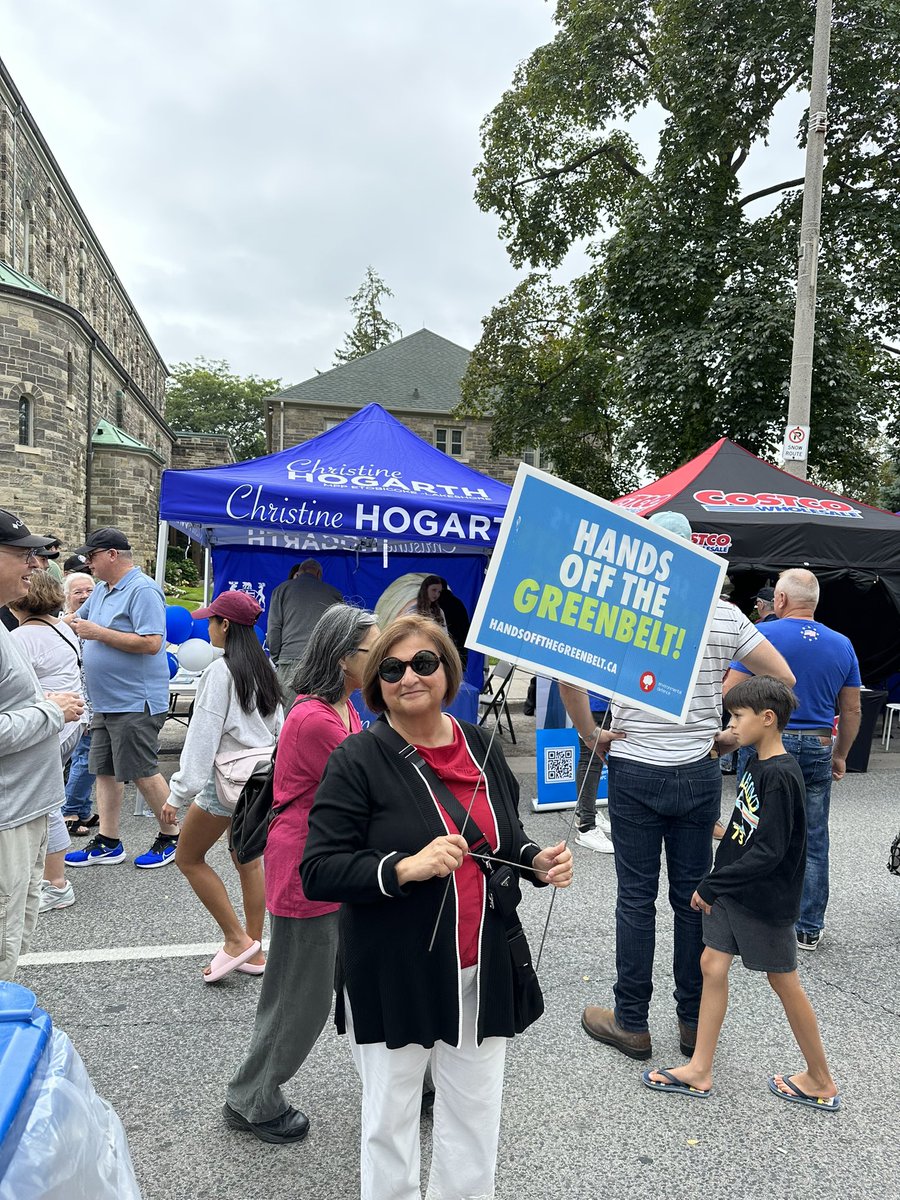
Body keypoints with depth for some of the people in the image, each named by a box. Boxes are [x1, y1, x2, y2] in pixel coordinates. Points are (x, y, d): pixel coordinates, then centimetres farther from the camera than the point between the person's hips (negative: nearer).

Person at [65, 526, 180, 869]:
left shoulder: (143, 590, -16)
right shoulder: (101, 590, 14)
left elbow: (151, 643, -24)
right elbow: (76, 620, 29)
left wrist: (99, 633, -20)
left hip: (135, 703, -10)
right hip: (105, 703, 10)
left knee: (142, 773, -2)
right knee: (105, 771, 13)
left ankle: (172, 837, 14)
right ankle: (107, 843, 23)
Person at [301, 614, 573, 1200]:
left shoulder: (483, 748, 2)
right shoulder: (358, 760, -13)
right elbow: (318, 872, -17)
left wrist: (538, 862, -5)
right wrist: (406, 868, -29)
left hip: (482, 969, 4)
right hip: (395, 976, -4)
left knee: (476, 1110, 19)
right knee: (392, 1115, 14)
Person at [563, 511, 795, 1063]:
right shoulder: (724, 615, -2)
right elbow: (783, 678, 0)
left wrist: (591, 733, -8)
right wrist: (736, 735, 5)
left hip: (635, 773, -2)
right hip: (700, 774, 3)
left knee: (636, 897, 7)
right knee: (694, 896, 13)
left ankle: (631, 1023, 19)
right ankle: (695, 1023, 26)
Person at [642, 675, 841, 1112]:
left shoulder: (780, 776, -24)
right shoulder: (755, 763, 4)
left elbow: (769, 853, -26)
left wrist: (711, 885, -21)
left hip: (765, 899, -8)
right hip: (732, 890, 8)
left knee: (784, 982, 8)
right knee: (712, 965, 10)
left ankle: (821, 1082, 29)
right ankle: (699, 1070, 22)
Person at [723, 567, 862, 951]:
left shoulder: (762, 635, -9)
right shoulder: (842, 645, 5)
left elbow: (729, 693, -14)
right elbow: (852, 710, 9)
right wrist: (840, 756, 20)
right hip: (817, 749, 3)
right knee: (812, 842, 12)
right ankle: (809, 928, 21)